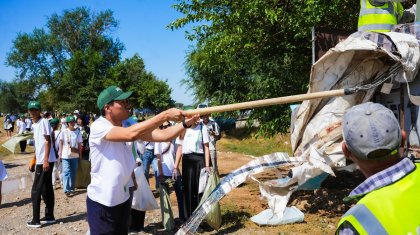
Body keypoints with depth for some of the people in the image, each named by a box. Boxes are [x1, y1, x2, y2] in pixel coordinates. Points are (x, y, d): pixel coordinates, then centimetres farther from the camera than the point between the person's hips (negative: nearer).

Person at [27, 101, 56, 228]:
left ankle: (35, 220, 2)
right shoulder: (34, 125, 15)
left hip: (45, 161, -9)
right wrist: (34, 160, 22)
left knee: (36, 191, -4)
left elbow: (48, 142, -17)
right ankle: (49, 216, 20)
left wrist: (45, 160, -22)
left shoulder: (44, 122, -12)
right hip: (40, 161, 9)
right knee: (47, 190, 12)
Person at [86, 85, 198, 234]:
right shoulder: (98, 127, -21)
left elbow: (162, 135, -8)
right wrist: (165, 115, -36)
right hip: (101, 202, -7)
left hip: (123, 199, 7)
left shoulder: (129, 126, 1)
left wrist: (186, 123, -24)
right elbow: (131, 135, -37)